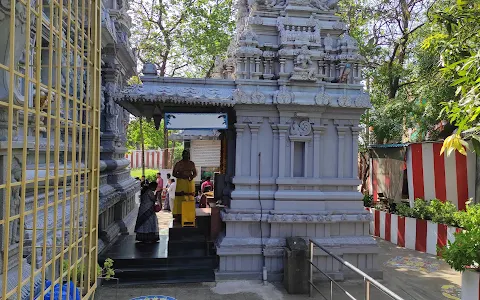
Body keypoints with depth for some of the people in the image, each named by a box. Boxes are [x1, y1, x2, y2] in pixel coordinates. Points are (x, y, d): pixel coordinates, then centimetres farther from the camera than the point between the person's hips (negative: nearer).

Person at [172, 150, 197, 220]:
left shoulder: (191, 163, 12)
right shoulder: (178, 164, 2)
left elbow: (195, 173, 17)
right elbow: (174, 173, 2)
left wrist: (192, 176, -5)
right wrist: (181, 176, -14)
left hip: (190, 182, 3)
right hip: (181, 183, -3)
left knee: (190, 199, 1)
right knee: (180, 199, -9)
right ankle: (178, 214, -7)